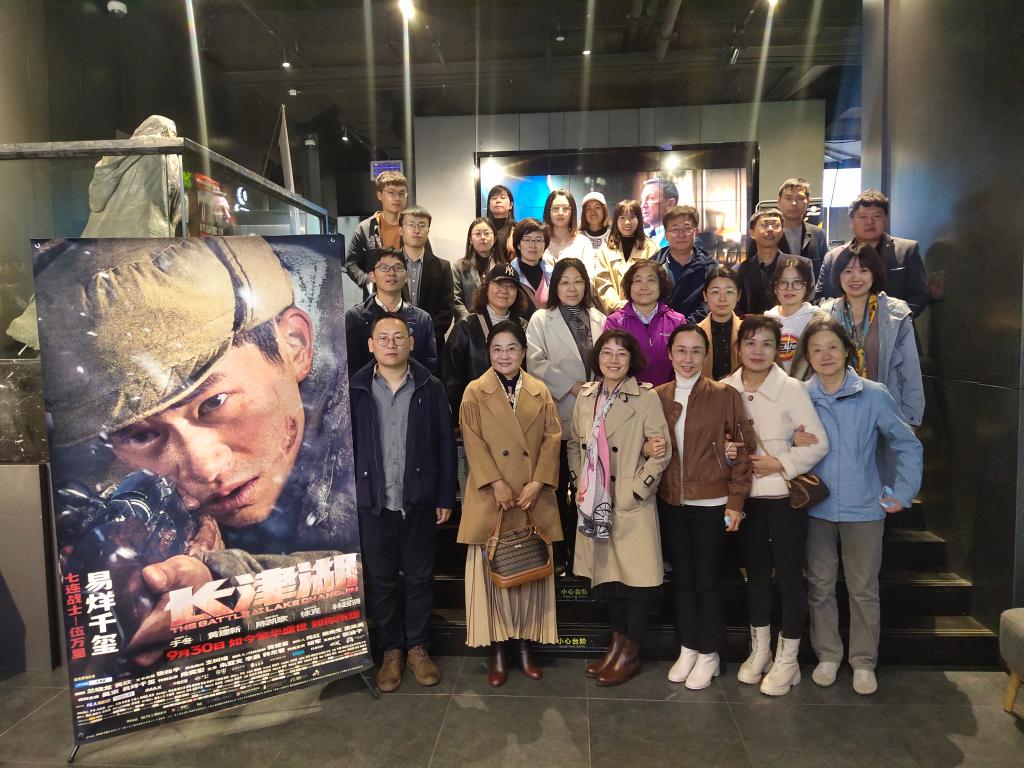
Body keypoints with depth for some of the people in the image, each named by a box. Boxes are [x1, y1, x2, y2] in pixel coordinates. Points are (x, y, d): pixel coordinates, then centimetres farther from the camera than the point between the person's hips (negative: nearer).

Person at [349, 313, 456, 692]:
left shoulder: (431, 388, -1)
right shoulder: (354, 389, -3)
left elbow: (445, 445, 0)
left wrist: (445, 497, -1)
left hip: (419, 501, 0)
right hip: (372, 503, 0)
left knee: (419, 578, 12)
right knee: (380, 581, 13)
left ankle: (418, 647, 30)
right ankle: (391, 650, 30)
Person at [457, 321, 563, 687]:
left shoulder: (540, 393, 9)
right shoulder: (475, 393, 2)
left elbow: (552, 439, 3)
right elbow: (474, 443, -5)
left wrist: (538, 482, -10)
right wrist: (497, 484, -15)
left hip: (534, 499, 2)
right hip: (491, 499, -2)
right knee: (492, 571, 4)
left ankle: (525, 646, 23)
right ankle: (497, 651, 16)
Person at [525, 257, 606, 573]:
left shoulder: (598, 319, 15)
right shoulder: (541, 320, 3)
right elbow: (536, 363, -8)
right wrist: (571, 386, -12)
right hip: (559, 415, -3)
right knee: (558, 487, 3)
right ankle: (558, 550, 16)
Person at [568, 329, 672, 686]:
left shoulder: (646, 398, -9)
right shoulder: (586, 396, 6)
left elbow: (662, 451, -11)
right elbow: (574, 443, 16)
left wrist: (636, 490, -13)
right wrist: (579, 482, 7)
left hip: (632, 505, -5)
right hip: (595, 503, 5)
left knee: (637, 576, 3)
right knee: (606, 573, 14)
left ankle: (631, 653, 20)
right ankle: (617, 643, 31)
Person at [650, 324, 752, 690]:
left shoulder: (725, 395, -8)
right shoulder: (658, 396, 4)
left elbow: (739, 451, -7)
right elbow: (648, 443, 14)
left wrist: (736, 502, -9)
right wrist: (648, 448, -10)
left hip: (711, 503, -4)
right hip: (671, 502, 4)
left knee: (707, 579, 7)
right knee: (681, 577, 14)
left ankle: (708, 654, 25)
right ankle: (687, 649, 30)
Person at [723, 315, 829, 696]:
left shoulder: (792, 389, -11)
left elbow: (819, 443, -10)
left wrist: (780, 463, -16)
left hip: (784, 496, -4)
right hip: (746, 496, 4)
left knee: (789, 576, 6)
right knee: (756, 573, 16)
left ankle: (787, 659, 23)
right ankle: (759, 651, 33)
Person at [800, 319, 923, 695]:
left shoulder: (874, 395, -5)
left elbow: (908, 445, 2)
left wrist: (902, 493, 0)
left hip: (863, 509, -1)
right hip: (816, 508, 1)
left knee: (863, 589, 8)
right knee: (820, 586, 11)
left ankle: (864, 662, 25)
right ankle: (827, 656, 27)